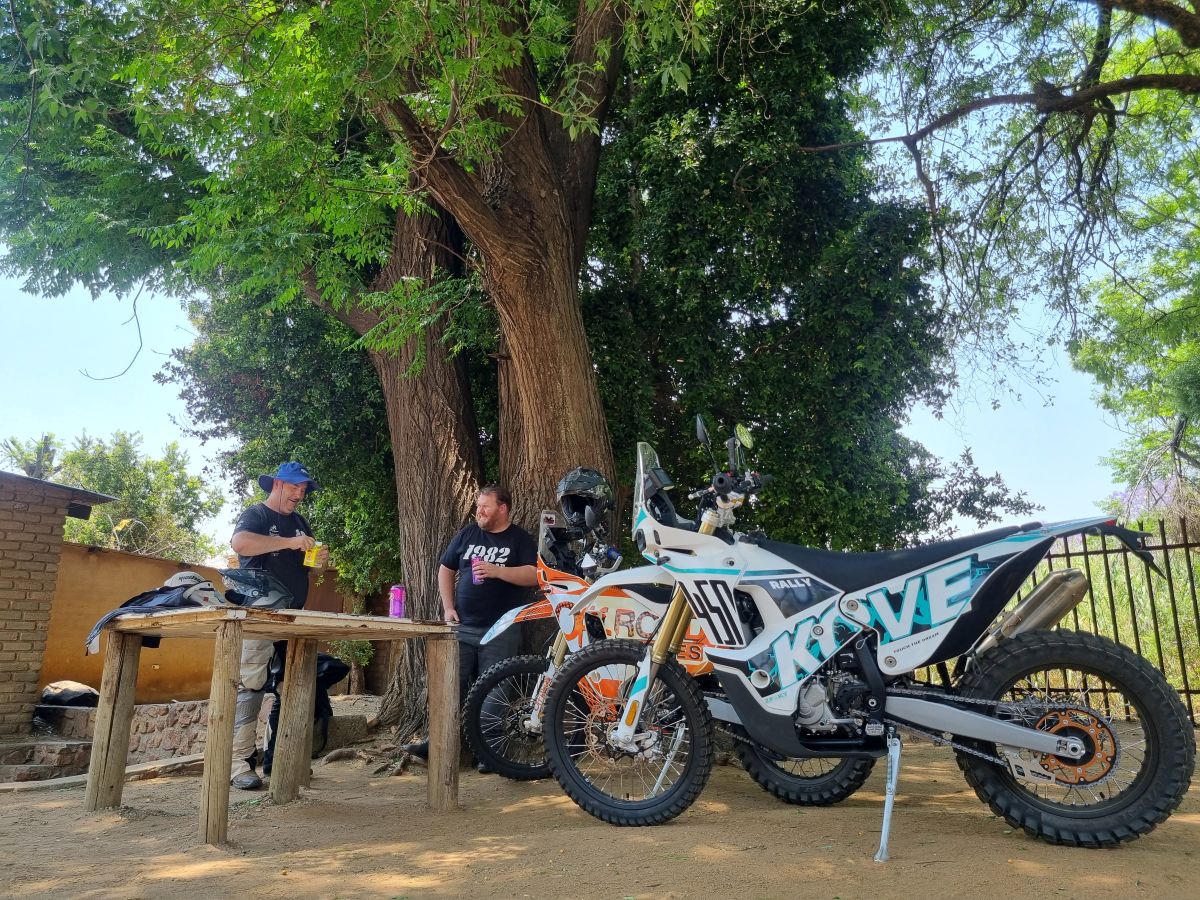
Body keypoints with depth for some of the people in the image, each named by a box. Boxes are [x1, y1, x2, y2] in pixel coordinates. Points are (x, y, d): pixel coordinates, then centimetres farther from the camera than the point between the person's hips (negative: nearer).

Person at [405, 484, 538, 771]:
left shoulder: (520, 539, 0)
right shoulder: (467, 534, 11)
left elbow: (534, 575, -13)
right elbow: (446, 570, 17)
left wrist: (497, 571, -24)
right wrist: (448, 607, 6)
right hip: (463, 627, 4)